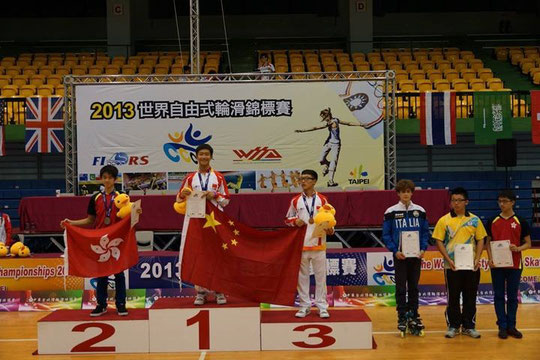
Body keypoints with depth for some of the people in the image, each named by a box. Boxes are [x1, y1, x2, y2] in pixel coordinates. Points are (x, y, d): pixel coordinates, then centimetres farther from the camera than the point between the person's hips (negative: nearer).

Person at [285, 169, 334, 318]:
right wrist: (295, 221, -9)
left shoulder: (322, 200, 4)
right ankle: (304, 306, 13)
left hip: (319, 244, -1)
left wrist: (329, 228, -11)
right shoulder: (296, 200, 6)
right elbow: (288, 219, 13)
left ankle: (322, 306, 9)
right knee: (302, 276, 5)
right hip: (301, 244, 1)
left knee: (321, 275, 2)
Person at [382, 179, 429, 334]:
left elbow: (425, 232, 8)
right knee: (401, 288, 1)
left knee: (414, 287, 9)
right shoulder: (391, 212, -2)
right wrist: (395, 250, -12)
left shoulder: (420, 211, 5)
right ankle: (402, 317, 7)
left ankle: (414, 315, 17)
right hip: (400, 255, -2)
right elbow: (386, 234, -1)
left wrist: (423, 249, -6)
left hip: (416, 255, 2)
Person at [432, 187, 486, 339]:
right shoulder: (444, 220, 0)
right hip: (452, 266, -2)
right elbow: (439, 241, -2)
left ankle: (469, 326, 18)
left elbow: (480, 240, 8)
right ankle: (453, 326, 16)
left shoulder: (474, 220, 5)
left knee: (470, 297, 7)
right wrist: (448, 259, -11)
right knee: (453, 297, 5)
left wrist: (477, 258, -5)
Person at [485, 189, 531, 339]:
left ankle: (511, 326, 16)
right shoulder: (492, 221, 4)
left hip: (514, 264, -1)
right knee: (499, 296, 4)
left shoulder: (521, 222, 0)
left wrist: (518, 248, -17)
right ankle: (502, 326, 11)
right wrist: (490, 258, -8)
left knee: (512, 296, 6)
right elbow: (488, 242, 7)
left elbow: (528, 243, 3)